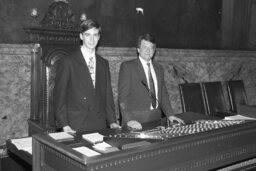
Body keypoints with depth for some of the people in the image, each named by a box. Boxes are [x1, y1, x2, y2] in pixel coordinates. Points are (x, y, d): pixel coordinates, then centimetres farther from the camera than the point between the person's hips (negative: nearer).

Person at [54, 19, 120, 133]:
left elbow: (108, 95, 13)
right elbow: (59, 96, -4)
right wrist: (64, 125, -12)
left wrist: (112, 122, 3)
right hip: (75, 128, -4)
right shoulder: (67, 62, -3)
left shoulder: (104, 64, 12)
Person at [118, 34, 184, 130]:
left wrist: (170, 115, 5)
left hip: (156, 118, 5)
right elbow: (123, 96, -9)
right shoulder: (127, 66, -3)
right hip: (136, 119, -4)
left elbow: (163, 94, 17)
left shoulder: (159, 68, 14)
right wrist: (129, 120, -19)